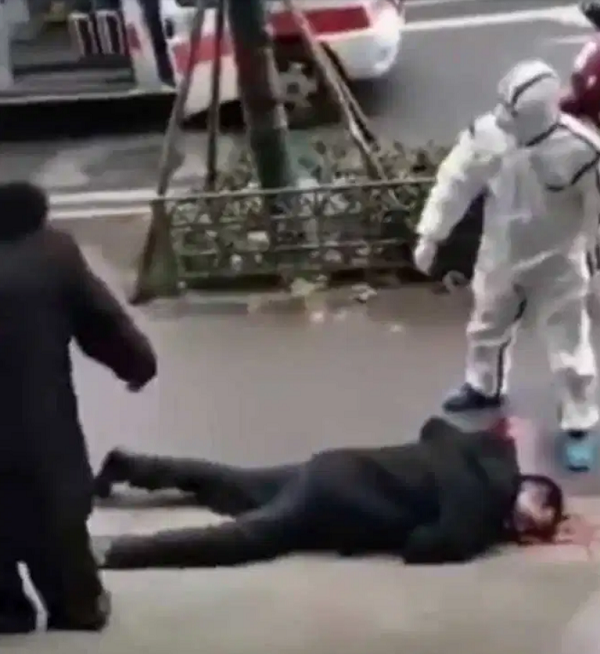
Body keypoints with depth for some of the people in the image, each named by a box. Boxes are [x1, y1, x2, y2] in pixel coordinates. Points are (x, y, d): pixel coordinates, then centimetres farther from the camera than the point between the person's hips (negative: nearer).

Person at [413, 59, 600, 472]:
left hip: (558, 266, -4)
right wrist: (431, 235, -2)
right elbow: (456, 182, -7)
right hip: (500, 257, 4)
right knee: (486, 330, 27)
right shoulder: (487, 132, -21)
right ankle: (484, 388, 56)